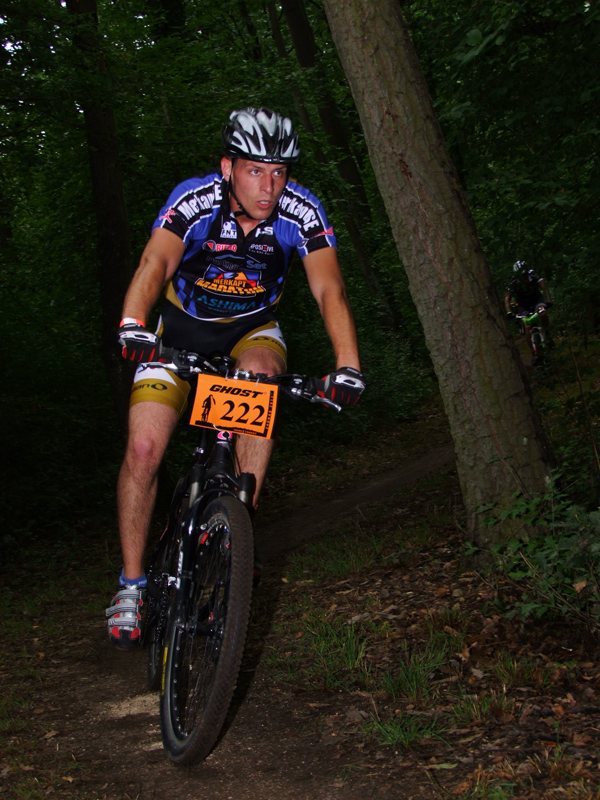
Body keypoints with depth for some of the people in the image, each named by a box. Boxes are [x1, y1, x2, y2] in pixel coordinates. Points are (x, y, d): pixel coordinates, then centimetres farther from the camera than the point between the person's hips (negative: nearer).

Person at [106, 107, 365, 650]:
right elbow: (155, 263, -41)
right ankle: (132, 584, 5)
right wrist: (133, 324, -61)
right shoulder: (193, 200, -27)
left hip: (253, 327, 1)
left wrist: (348, 366, -43)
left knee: (261, 376, -35)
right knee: (144, 449, -12)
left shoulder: (301, 211, -22)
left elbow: (329, 288, -29)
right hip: (183, 326, 0)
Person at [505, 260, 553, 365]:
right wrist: (509, 312, -28)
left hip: (536, 299, 0)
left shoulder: (533, 276, -22)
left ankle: (548, 335, -15)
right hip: (523, 304, 0)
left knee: (542, 312, -35)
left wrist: (549, 301, -42)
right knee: (527, 327, -16)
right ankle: (534, 354, -7)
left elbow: (544, 288, -27)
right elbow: (507, 298, -13)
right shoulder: (513, 282, -20)